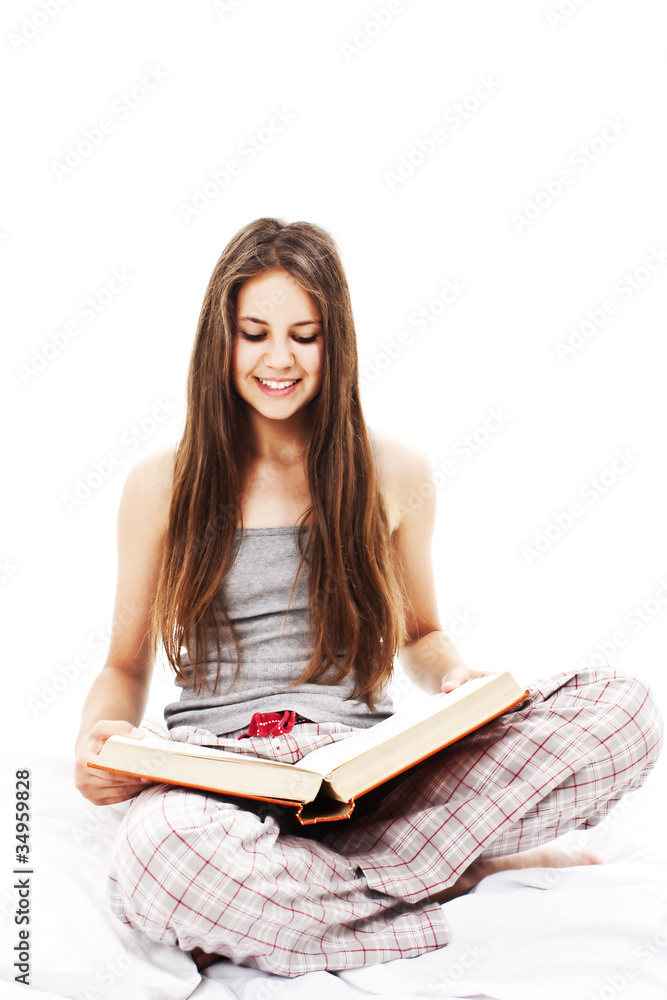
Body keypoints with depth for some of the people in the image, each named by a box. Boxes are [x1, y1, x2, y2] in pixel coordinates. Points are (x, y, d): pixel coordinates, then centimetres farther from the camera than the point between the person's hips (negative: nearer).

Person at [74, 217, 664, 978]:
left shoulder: (395, 473, 9)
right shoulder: (161, 485, 6)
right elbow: (126, 667, 13)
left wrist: (459, 682, -2)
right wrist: (96, 738, -10)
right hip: (217, 773, -1)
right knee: (166, 849, -41)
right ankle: (470, 865, -15)